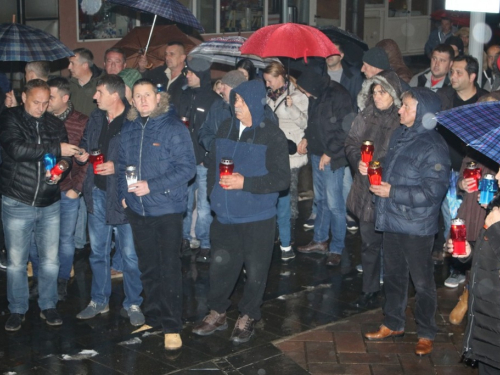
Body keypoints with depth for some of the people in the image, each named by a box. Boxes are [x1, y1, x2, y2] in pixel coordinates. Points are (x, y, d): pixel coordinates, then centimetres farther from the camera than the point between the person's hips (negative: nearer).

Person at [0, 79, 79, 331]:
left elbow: (66, 155, 10)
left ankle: (48, 306, 25)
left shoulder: (55, 124, 8)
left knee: (50, 260, 9)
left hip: (50, 203, 3)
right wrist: (56, 148, -25)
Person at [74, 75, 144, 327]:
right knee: (98, 251, 18)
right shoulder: (96, 118, 6)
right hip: (98, 192, 7)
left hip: (123, 194, -7)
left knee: (129, 253, 4)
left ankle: (133, 304, 20)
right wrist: (81, 154, 1)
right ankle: (99, 301, 33)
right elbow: (85, 145, 22)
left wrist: (117, 167, -23)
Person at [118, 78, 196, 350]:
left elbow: (187, 167, -15)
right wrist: (123, 193, 3)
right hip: (137, 209, 6)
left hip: (167, 208, -5)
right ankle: (153, 318, 29)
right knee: (148, 267, 15)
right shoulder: (129, 128, 7)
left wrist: (151, 185, -20)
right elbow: (123, 164, 17)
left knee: (169, 268, 0)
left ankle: (172, 327, 9)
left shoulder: (173, 128, -10)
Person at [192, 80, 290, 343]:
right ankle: (217, 313, 29)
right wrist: (213, 193, 10)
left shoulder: (272, 136, -11)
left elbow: (282, 178, -15)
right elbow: (213, 163, 18)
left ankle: (247, 317, 24)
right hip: (225, 215, 5)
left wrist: (245, 183, -22)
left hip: (257, 217, -4)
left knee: (255, 269, 6)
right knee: (221, 264, 11)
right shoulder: (226, 129, 6)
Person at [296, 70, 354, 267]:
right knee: (320, 199, 16)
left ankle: (336, 249, 6)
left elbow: (345, 130, -16)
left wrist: (330, 153, -14)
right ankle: (320, 240, 28)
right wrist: (306, 138, 5)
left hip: (332, 158, -8)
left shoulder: (338, 96, -16)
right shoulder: (316, 96, 8)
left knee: (334, 203, -4)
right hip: (316, 154, 8)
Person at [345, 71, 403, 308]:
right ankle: (370, 290, 28)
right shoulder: (365, 116, 7)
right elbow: (351, 143, 10)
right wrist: (358, 162, -8)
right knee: (369, 243, 14)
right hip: (366, 190, 5)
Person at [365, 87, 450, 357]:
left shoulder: (433, 148, -20)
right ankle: (393, 324, 37)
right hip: (392, 220, 8)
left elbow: (433, 191, -24)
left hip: (417, 226, -8)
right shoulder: (399, 135, 6)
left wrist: (392, 192, -22)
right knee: (393, 275, 20)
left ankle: (426, 334, 23)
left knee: (422, 282, 6)